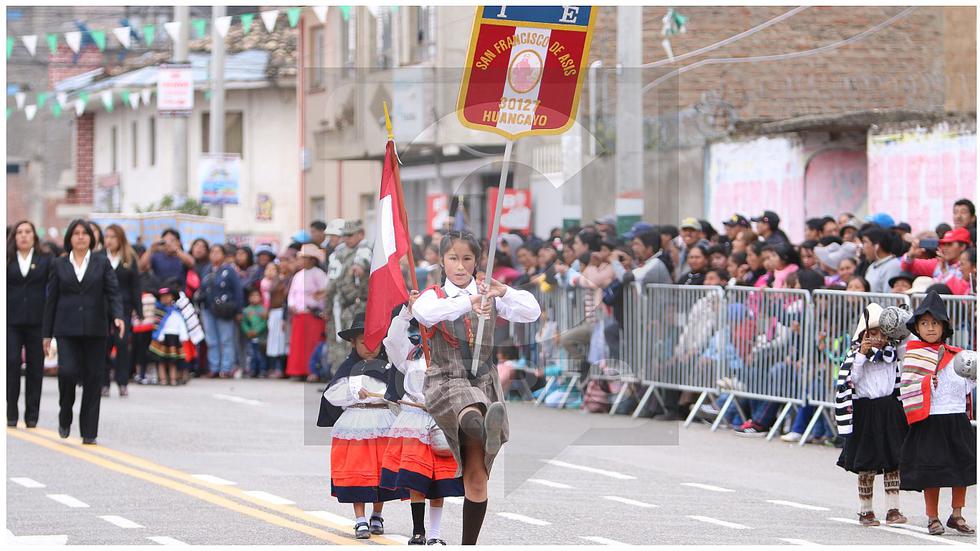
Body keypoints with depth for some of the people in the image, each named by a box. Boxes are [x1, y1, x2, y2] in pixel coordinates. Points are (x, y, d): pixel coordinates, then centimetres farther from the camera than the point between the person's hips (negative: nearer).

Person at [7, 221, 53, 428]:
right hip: (11, 320, 0)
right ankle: (12, 414, -2)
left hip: (37, 321, 0)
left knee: (35, 367, 3)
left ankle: (32, 415, 9)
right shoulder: (7, 260, 8)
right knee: (12, 363, -8)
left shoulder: (46, 260, 7)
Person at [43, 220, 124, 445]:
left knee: (93, 379, -2)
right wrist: (47, 333, 7)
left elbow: (112, 292, 1)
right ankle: (65, 417, 8)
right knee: (67, 371, -16)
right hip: (67, 329, 0)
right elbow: (51, 300, 9)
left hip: (94, 330, 0)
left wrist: (117, 316, -18)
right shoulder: (59, 265, 8)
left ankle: (89, 432, 4)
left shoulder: (102, 263, 8)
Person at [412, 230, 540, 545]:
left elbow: (532, 312, -5)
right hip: (445, 383, -2)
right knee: (469, 407, -41)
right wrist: (468, 302, -36)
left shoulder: (489, 297, 11)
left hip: (484, 383, 2)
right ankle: (485, 430, -75)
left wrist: (503, 293, -24)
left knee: (477, 477, 1)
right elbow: (424, 312, -20)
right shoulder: (434, 296, 6)